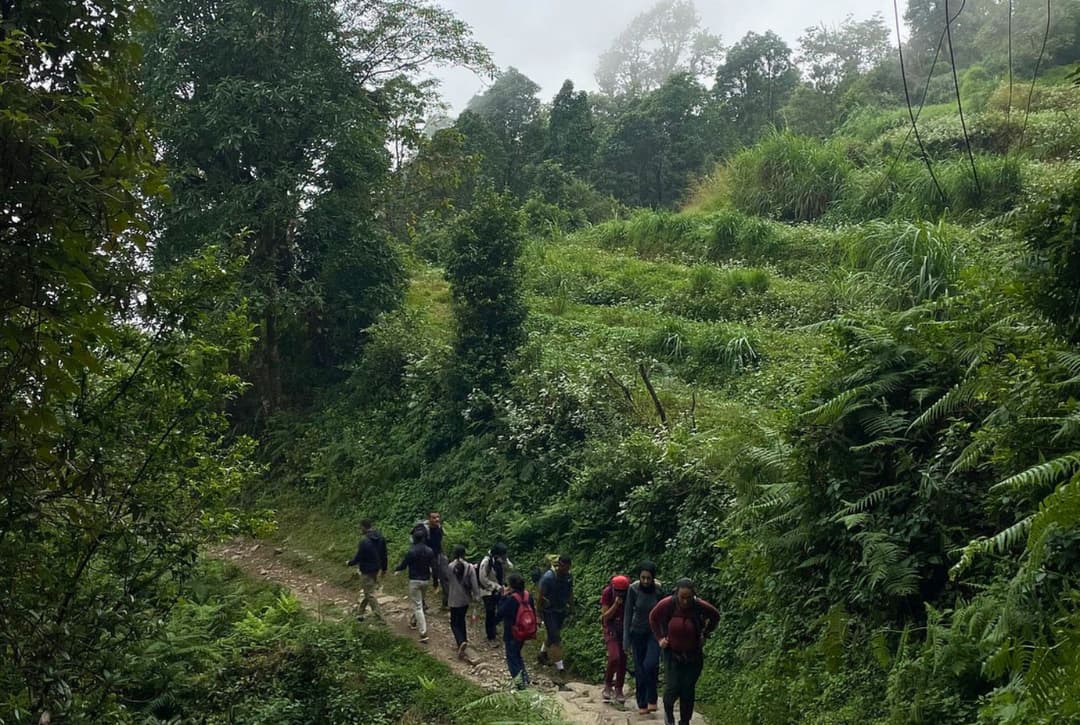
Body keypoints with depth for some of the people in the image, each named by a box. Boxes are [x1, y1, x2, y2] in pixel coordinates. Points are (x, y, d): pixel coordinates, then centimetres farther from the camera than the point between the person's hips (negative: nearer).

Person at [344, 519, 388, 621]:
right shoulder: (380, 538, 0)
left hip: (367, 571, -8)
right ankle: (360, 613, 30)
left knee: (370, 594, 2)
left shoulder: (364, 541, -24)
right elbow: (384, 554, 8)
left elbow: (358, 557, -17)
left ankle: (380, 618, 0)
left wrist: (349, 563, 3)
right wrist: (384, 568, 19)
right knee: (368, 591, 20)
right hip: (376, 569, 8)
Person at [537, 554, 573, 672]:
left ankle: (544, 652, 44)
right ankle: (558, 662, 1)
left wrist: (571, 607, 11)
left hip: (562, 610, 6)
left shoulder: (569, 576, -6)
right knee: (555, 637, -6)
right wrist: (539, 613, -13)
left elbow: (570, 592, 9)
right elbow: (541, 596, -16)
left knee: (553, 634, 20)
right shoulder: (548, 577, -24)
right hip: (549, 611, -6)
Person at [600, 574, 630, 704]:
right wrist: (616, 604, -30)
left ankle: (618, 690, 18)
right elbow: (606, 616, -17)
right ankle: (608, 684, 5)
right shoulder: (607, 593, -18)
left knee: (623, 659, 4)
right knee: (614, 656, -18)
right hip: (611, 627, -2)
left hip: (625, 628, 2)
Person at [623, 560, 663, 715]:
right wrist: (626, 639, -5)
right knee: (639, 669, 5)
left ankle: (652, 699, -1)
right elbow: (628, 614, -6)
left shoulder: (659, 590, -14)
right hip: (638, 632, 1)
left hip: (655, 632, -1)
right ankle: (642, 704, 18)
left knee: (650, 664, -20)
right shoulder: (633, 589, -13)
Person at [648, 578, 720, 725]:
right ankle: (668, 711, 23)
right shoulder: (667, 604, -18)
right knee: (673, 686, -8)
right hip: (672, 652, -1)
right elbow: (653, 618, 2)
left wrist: (704, 635, -1)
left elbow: (715, 617, 4)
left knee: (688, 690, 1)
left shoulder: (700, 606, -18)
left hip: (693, 655, 1)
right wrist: (659, 638, -2)